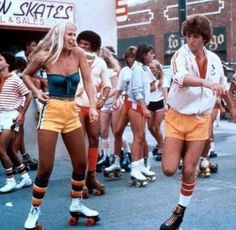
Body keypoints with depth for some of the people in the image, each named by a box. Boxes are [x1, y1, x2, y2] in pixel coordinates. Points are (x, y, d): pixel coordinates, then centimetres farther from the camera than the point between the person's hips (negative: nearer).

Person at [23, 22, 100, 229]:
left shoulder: (78, 54, -1)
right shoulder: (46, 57, -8)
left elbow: (88, 82, -4)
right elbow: (26, 75, 9)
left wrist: (93, 106, -17)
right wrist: (36, 92, -7)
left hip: (71, 113, 4)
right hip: (51, 112, -4)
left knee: (81, 163, 9)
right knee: (45, 167, -5)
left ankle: (76, 205, 28)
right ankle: (34, 211, 12)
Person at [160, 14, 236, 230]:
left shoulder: (214, 59, 1)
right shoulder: (181, 55, -13)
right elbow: (182, 77, -36)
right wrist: (207, 83, -51)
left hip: (200, 121, 2)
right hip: (177, 117, -2)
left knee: (189, 170, 1)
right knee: (169, 169, -6)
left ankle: (180, 212, 20)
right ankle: (181, 152, 31)